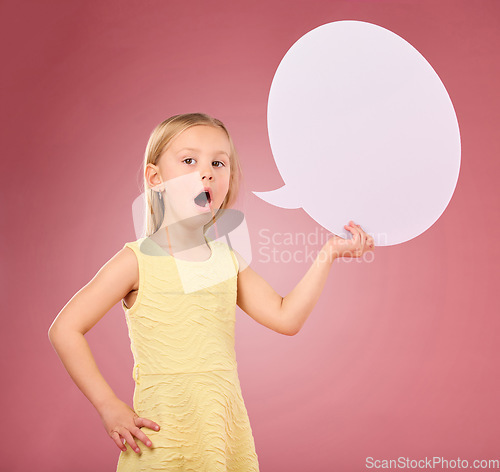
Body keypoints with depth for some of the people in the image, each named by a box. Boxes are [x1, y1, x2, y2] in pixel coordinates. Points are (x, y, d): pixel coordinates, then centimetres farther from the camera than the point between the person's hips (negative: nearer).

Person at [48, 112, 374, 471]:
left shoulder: (228, 261, 5)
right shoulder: (139, 261, -10)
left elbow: (286, 318, 2)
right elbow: (65, 329, -9)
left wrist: (328, 253, -1)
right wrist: (109, 408, -11)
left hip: (226, 429, 4)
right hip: (162, 436, -4)